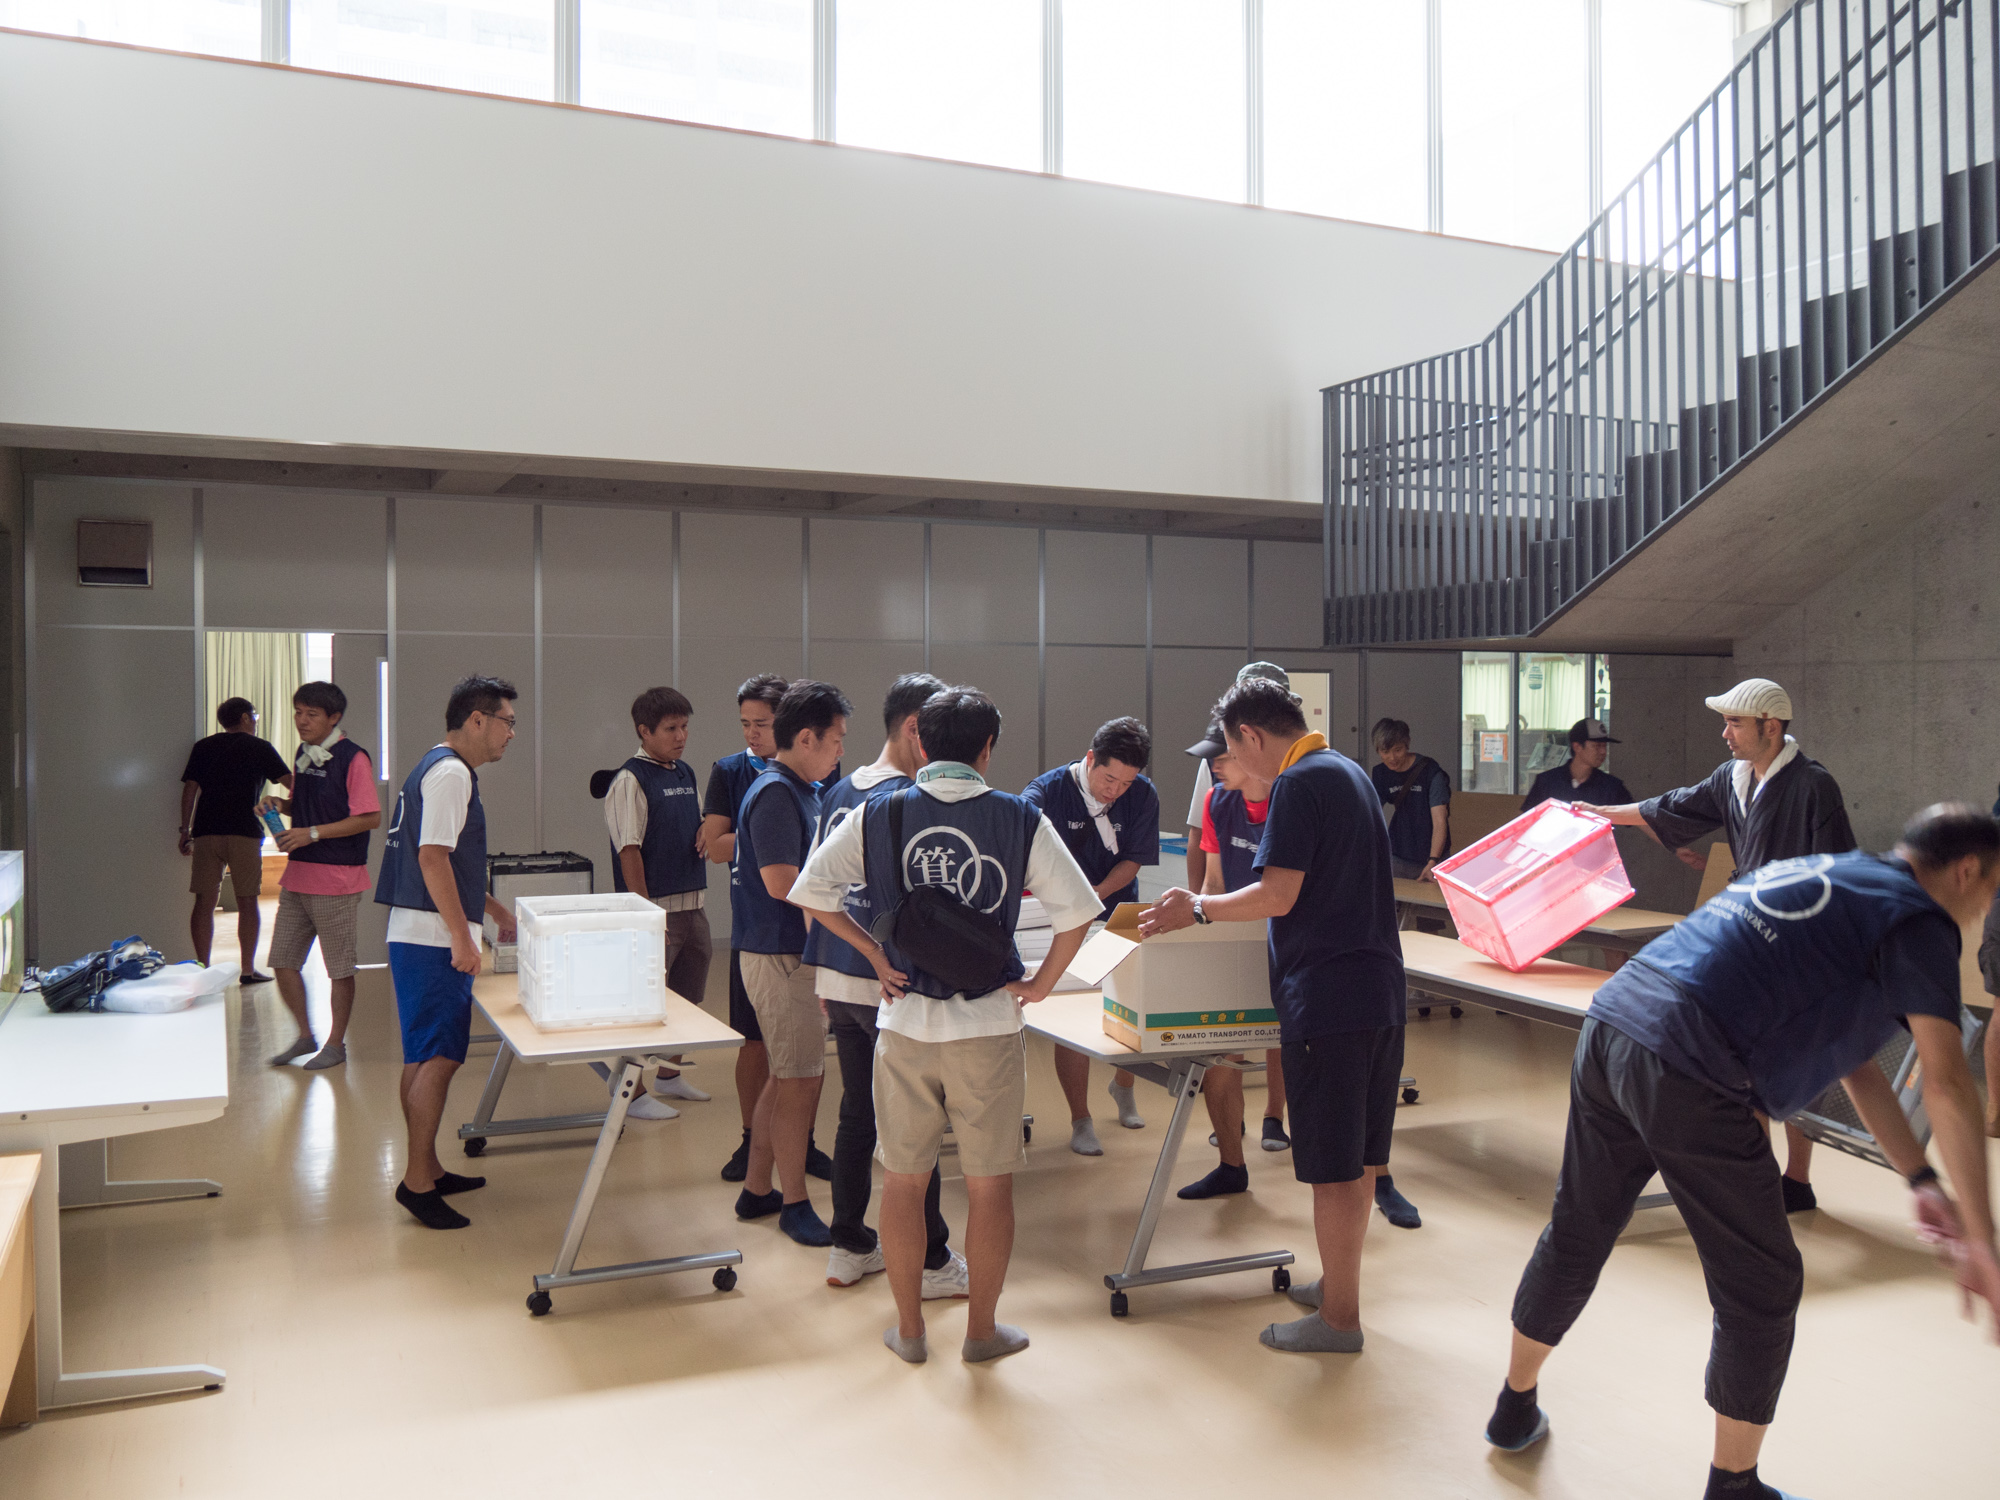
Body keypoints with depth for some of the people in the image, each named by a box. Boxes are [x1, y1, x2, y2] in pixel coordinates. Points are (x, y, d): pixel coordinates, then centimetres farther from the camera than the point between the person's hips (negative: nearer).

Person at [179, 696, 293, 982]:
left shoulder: (202, 747, 14)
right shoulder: (259, 748, 6)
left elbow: (190, 789, 9)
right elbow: (291, 784, 4)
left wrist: (185, 831, 12)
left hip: (206, 832, 3)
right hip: (245, 832, -3)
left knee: (204, 902, 5)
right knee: (247, 902, 3)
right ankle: (248, 970, 3)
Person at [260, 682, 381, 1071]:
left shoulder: (352, 758, -13)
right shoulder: (304, 755, 12)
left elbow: (371, 817, -17)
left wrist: (312, 833, -20)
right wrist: (280, 805, 3)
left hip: (337, 880, -8)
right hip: (297, 876, 8)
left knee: (339, 967, 4)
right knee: (283, 961, 10)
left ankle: (336, 1044, 17)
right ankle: (305, 1036, 25)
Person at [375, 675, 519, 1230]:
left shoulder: (438, 768, 19)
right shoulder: (450, 772, -14)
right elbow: (432, 858, -22)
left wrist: (495, 911, 31)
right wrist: (462, 937, -21)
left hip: (417, 938, 11)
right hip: (433, 941, -11)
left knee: (424, 1059, 14)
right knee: (437, 1060, -7)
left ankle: (427, 1170, 23)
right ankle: (417, 1180, -2)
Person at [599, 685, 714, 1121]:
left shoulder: (687, 774, 12)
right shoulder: (630, 781, -12)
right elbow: (629, 852, -17)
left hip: (693, 904, 8)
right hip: (657, 909, -8)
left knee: (688, 997, 16)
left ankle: (669, 1074, 31)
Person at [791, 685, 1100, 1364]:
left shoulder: (877, 814, -1)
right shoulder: (1020, 820, -5)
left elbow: (811, 889, 1)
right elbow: (1079, 911, -9)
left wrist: (876, 954, 6)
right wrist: (1039, 984, 3)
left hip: (904, 1022, 2)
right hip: (988, 1024, -1)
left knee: (903, 1181, 14)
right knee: (989, 1184, 11)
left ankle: (909, 1329, 25)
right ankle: (982, 1330, 23)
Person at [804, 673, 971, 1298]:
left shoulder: (838, 793, 10)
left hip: (835, 980, 8)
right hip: (892, 986, -8)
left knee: (856, 1111, 17)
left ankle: (848, 1246, 26)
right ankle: (930, 1261, 14)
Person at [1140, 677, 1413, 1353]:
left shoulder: (1299, 783, -13)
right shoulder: (1351, 773, 16)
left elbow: (1278, 896, -19)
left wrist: (1198, 908, -6)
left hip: (1327, 999, -10)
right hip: (1379, 991, 10)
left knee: (1335, 1168, 0)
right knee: (1359, 1157, 18)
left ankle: (1338, 1318, 10)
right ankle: (1339, 1283, 32)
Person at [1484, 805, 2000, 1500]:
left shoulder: (1815, 870, 27)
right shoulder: (1919, 921, 3)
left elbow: (1849, 1056, 29)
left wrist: (1922, 1180, 29)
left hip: (1610, 1026, 9)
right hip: (1686, 1075, -8)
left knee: (1574, 1238, 24)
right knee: (1761, 1289, 12)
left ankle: (1514, 1410, 42)